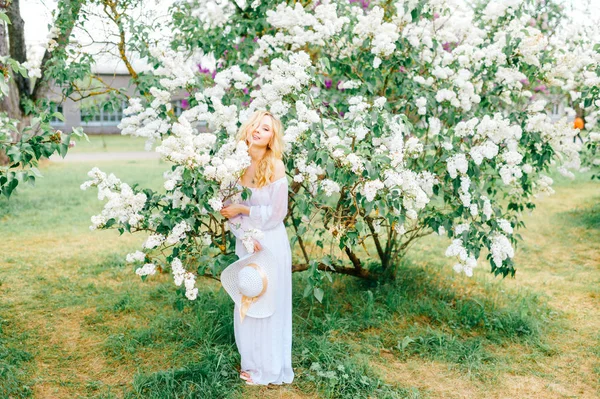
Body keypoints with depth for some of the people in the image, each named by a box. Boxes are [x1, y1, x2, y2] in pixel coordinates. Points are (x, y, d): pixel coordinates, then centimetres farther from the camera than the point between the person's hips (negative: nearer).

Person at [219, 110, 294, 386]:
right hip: (245, 243, 5)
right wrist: (245, 235, -16)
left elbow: (278, 213, -15)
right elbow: (228, 207, -3)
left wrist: (243, 210, -14)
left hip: (270, 243, -5)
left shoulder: (275, 167, -13)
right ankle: (252, 361, 34)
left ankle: (270, 369, 25)